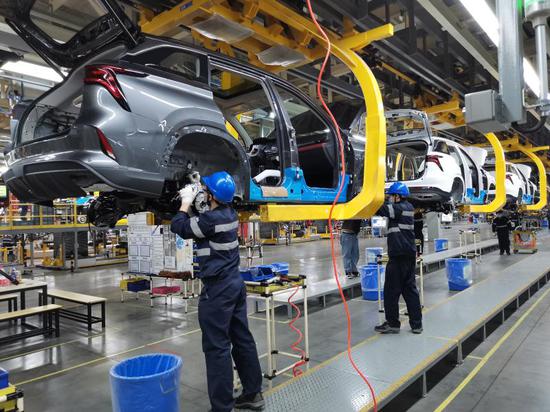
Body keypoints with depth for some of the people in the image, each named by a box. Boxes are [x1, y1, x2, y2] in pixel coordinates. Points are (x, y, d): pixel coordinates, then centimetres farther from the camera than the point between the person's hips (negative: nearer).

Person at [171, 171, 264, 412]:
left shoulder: (211, 219, -21)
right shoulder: (229, 214, 5)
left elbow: (178, 227, -6)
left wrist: (186, 201, 5)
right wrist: (194, 199, 17)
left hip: (217, 288, -9)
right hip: (235, 283, 9)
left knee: (217, 347, 0)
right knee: (242, 339, 15)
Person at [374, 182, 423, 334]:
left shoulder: (400, 208, -13)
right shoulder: (407, 207, 14)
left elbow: (382, 209, -20)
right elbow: (388, 209, 17)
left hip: (399, 255, -9)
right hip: (409, 253, 9)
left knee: (391, 290, 2)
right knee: (410, 288, 13)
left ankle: (392, 323, 11)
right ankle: (416, 323, 18)